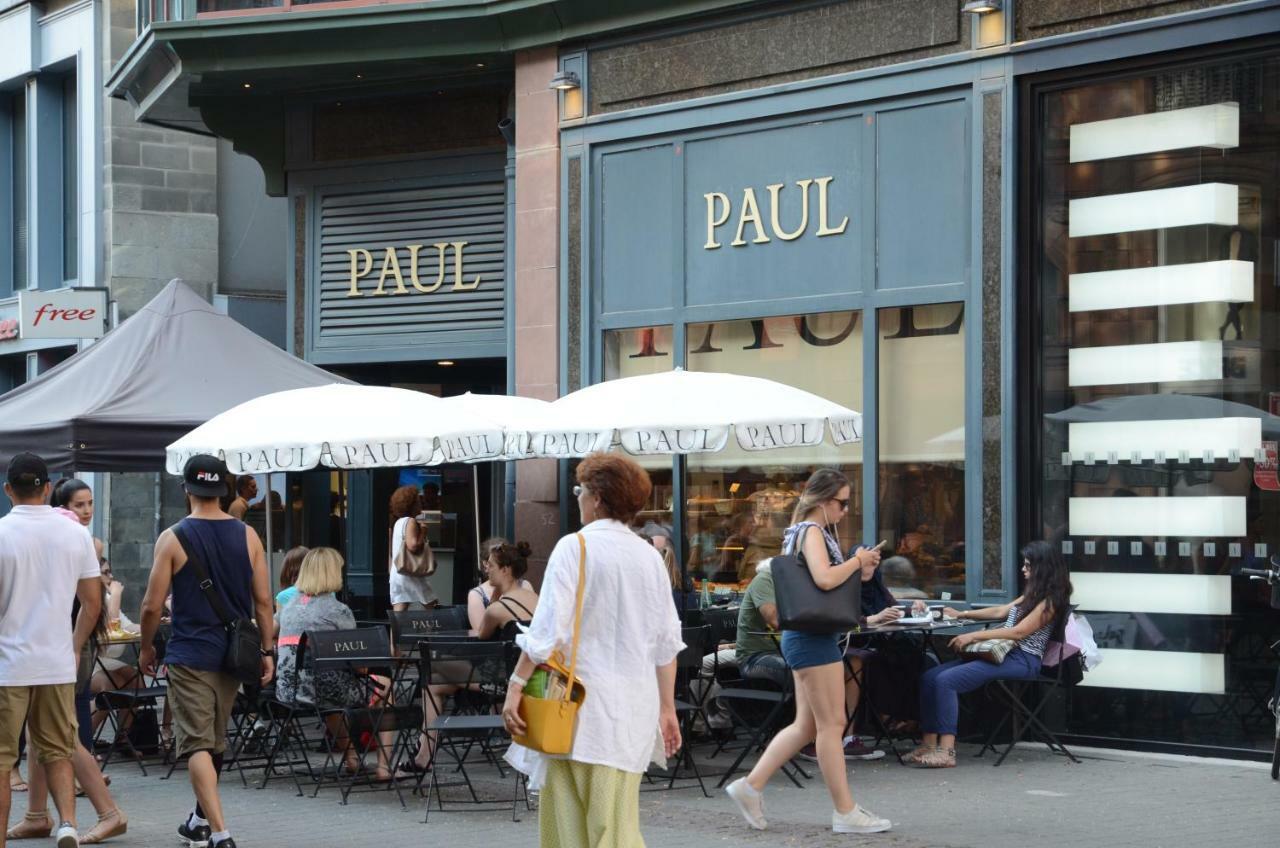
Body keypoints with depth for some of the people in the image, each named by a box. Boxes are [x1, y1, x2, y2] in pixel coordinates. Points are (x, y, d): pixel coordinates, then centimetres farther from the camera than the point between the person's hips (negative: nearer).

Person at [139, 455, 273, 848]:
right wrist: (266, 651, 9)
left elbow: (152, 605, -7)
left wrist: (147, 648, 8)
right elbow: (263, 601, 1)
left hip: (190, 655, -4)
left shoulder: (172, 539, -8)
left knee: (197, 745, -6)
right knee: (216, 739, 20)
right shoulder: (247, 536, 1)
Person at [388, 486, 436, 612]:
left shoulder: (398, 522, 16)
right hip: (411, 573, -8)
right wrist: (423, 532, -9)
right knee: (433, 609, 6)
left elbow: (391, 552, 18)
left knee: (398, 614, -1)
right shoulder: (411, 522, -10)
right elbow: (413, 545, -24)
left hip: (396, 573, 8)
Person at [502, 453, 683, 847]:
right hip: (634, 707, 6)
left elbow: (550, 630, -15)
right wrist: (667, 708, 18)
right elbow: (666, 644, 12)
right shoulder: (649, 556, 9)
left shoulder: (574, 547, -7)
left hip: (582, 703, -5)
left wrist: (517, 684, -12)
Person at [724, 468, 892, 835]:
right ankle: (845, 812, 0)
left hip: (805, 637, 10)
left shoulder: (806, 531, 18)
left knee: (806, 725, 12)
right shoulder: (811, 531, -13)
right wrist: (858, 560, -13)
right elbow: (825, 578, -28)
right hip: (814, 638, -10)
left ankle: (750, 786, 13)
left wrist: (858, 565, 11)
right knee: (832, 724, -5)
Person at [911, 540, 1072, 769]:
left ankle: (946, 750, -31)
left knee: (946, 680, -26)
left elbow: (1019, 632, -15)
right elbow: (1001, 612, 29)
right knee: (930, 677, -6)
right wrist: (961, 615, 26)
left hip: (1022, 660, -10)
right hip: (1004, 653, 10)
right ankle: (929, 744, -12)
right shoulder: (1033, 594, 22)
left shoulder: (1050, 601, -8)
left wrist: (974, 636, -16)